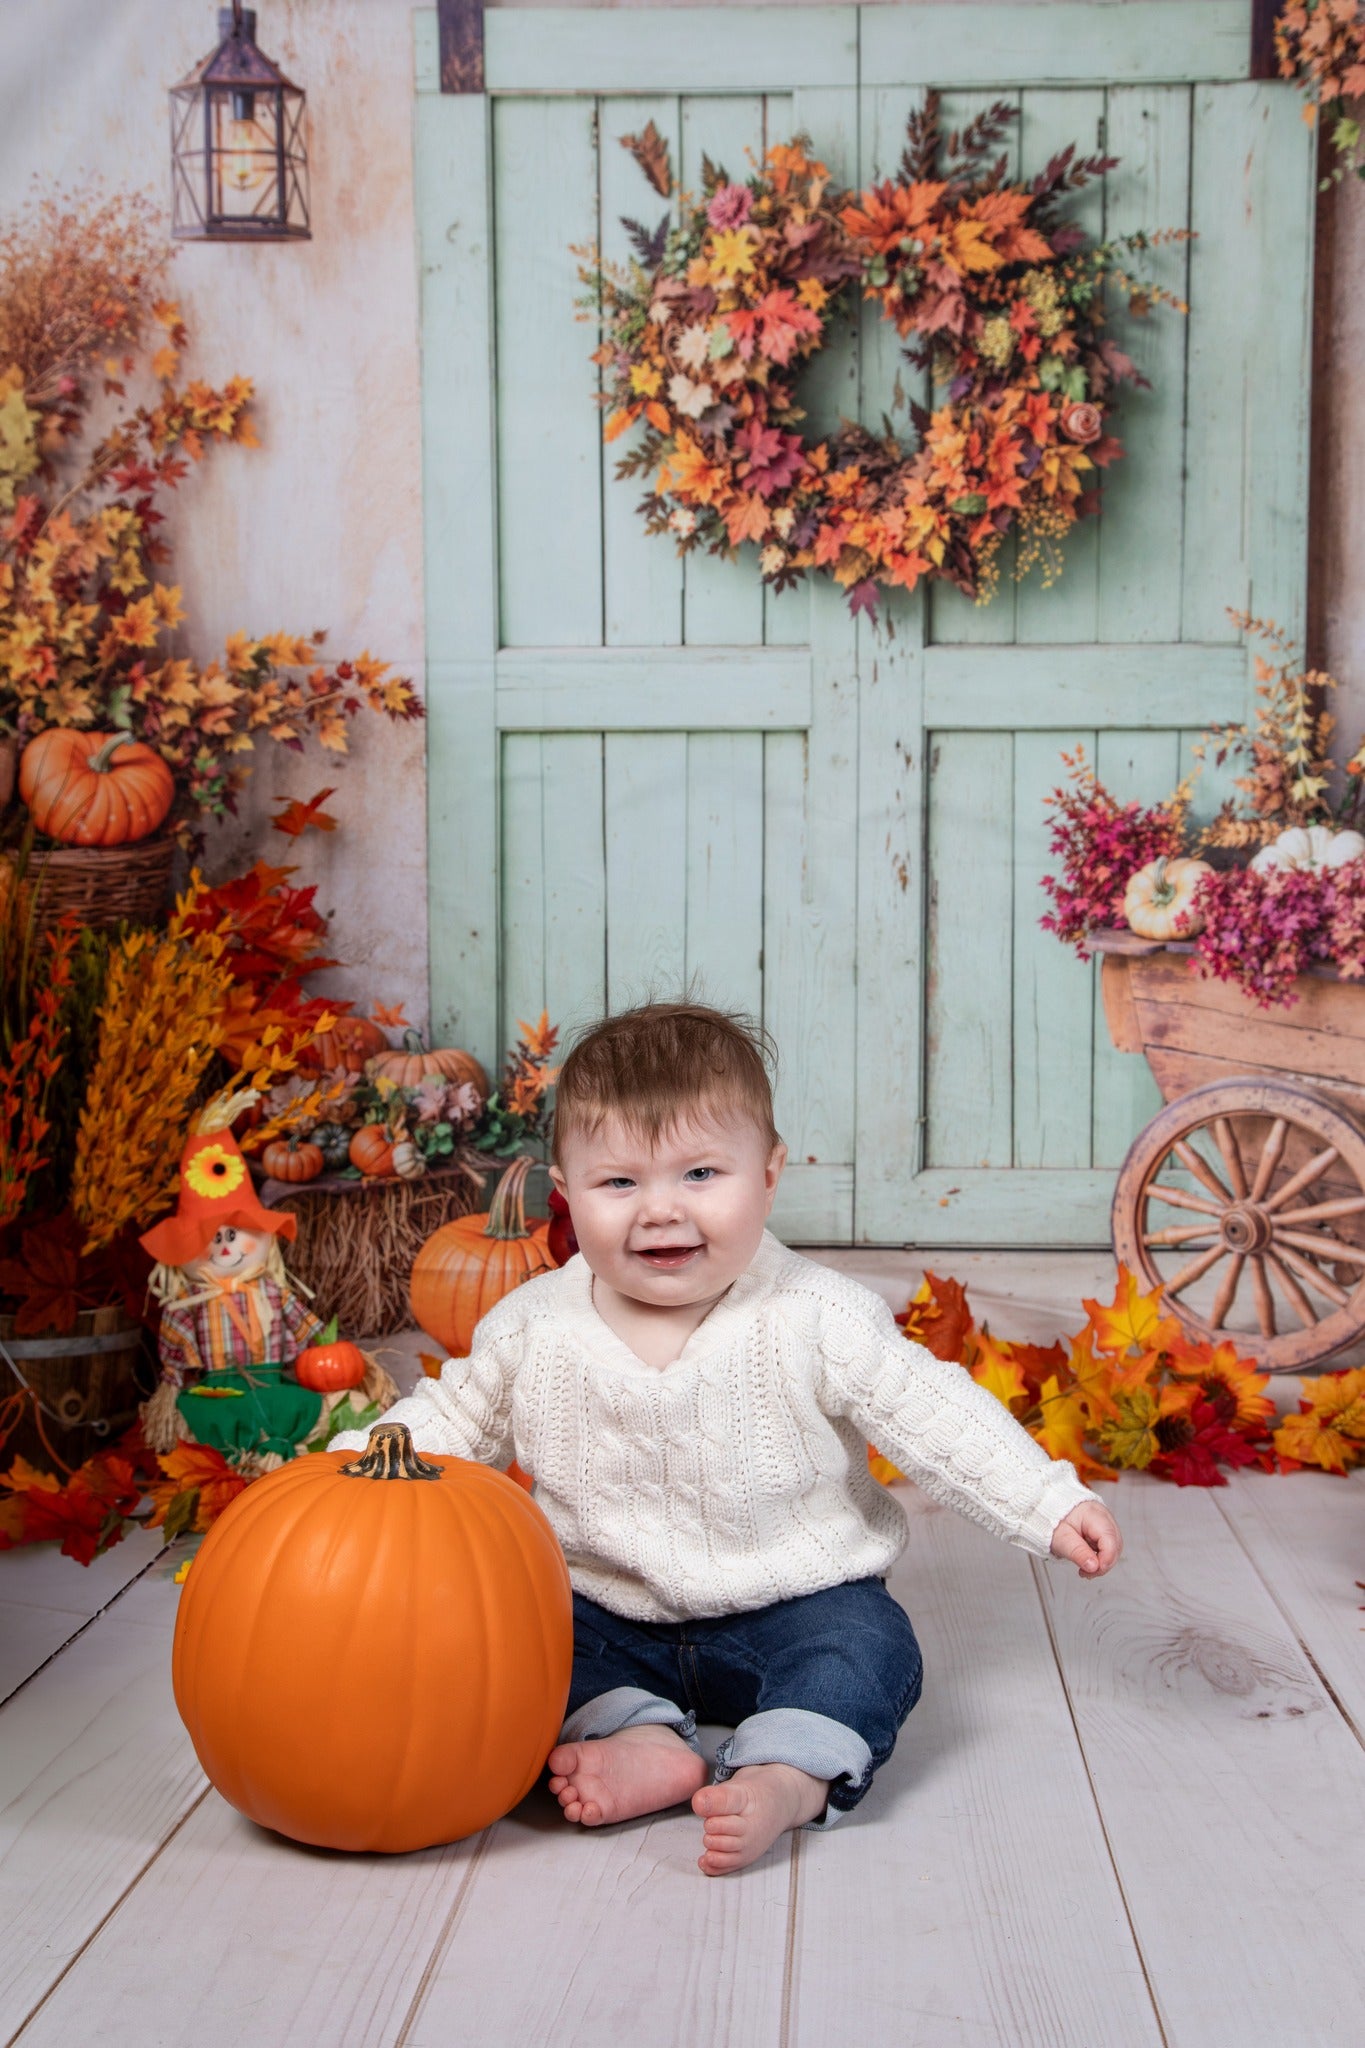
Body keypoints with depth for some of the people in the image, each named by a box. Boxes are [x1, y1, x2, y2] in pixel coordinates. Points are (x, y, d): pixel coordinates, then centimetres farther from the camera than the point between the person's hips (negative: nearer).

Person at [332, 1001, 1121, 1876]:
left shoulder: (818, 1320, -15)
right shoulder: (533, 1331, -7)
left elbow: (936, 1418, -9)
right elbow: (456, 1419, 8)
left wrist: (1053, 1505, -15)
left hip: (794, 1604, -2)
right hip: (612, 1617, 3)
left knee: (868, 1645, -27)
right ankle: (646, 1737, -30)